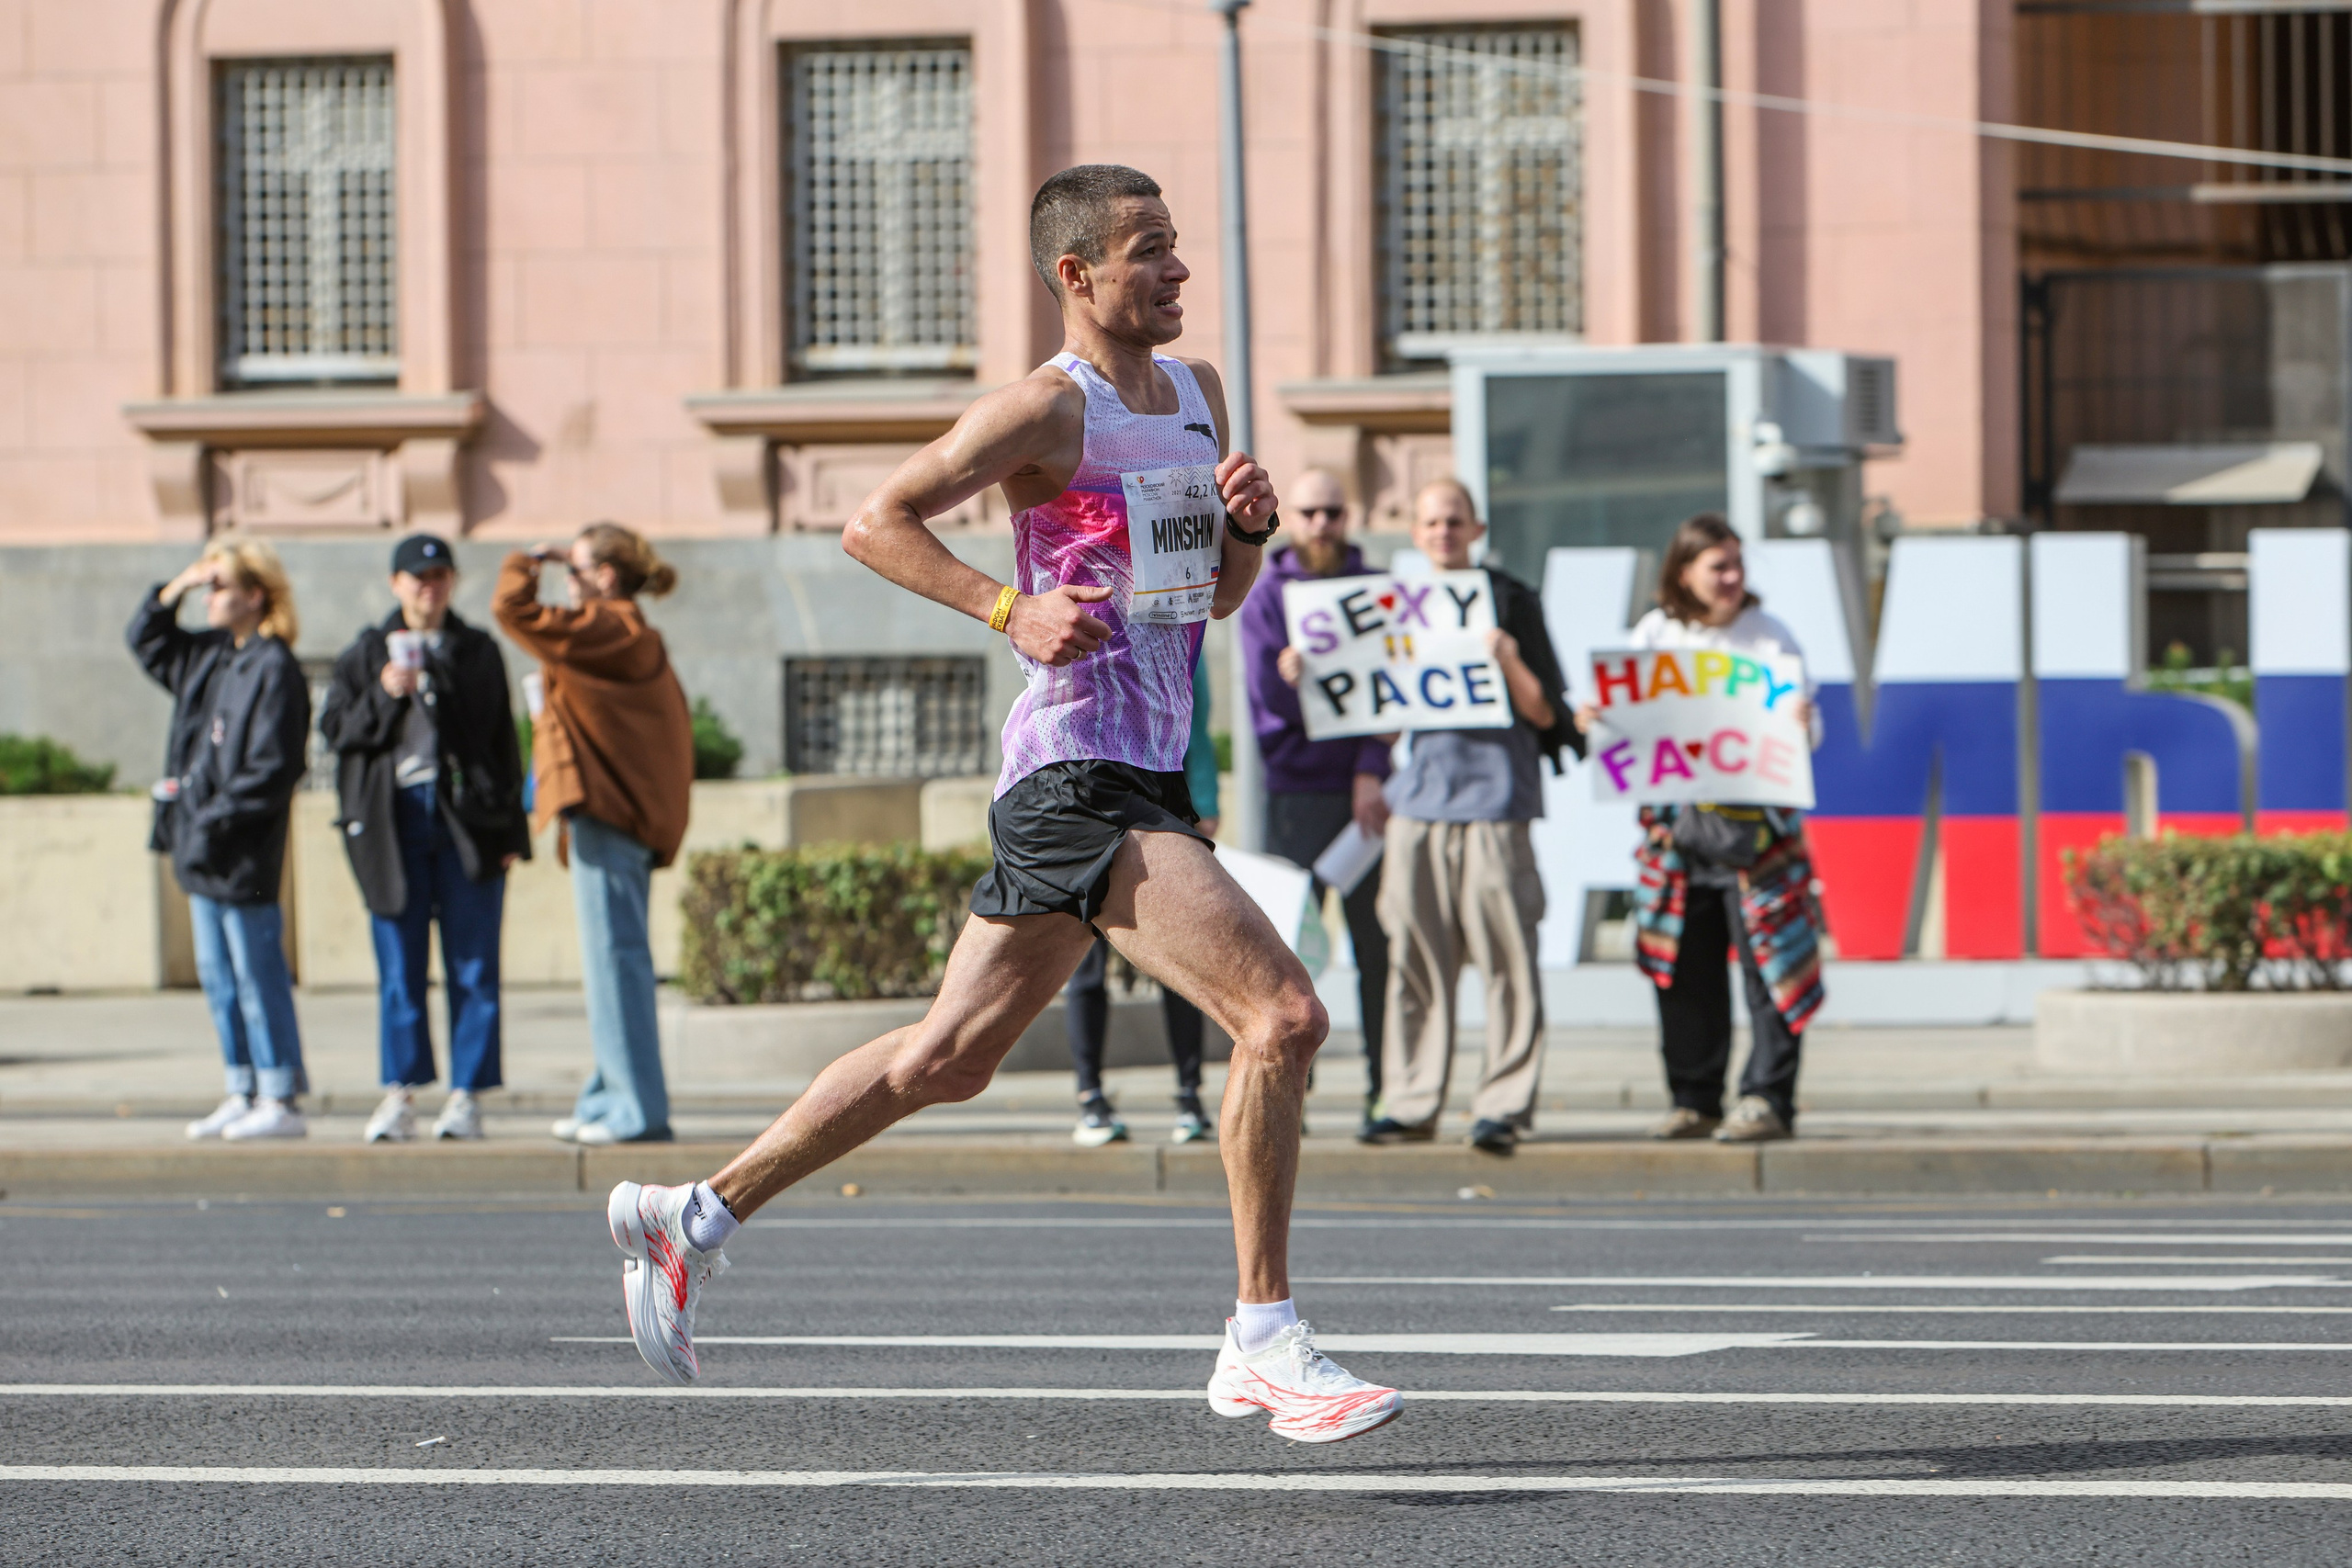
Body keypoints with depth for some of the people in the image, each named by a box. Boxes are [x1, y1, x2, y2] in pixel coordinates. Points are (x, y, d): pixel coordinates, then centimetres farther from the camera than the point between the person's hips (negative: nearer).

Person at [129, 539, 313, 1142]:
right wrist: (174, 591, 10)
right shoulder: (210, 656, 11)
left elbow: (271, 769, -19)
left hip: (244, 854, -9)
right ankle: (243, 1095, 19)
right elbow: (146, 641, 26)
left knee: (257, 976, -5)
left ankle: (281, 1100, 0)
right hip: (202, 848, 9)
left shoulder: (274, 669, -14)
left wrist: (216, 818, -20)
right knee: (217, 977, 12)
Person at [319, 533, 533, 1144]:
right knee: (399, 966, -1)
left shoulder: (478, 652, 12)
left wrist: (510, 830, 5)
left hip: (466, 818, 0)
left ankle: (466, 1094, 2)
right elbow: (333, 726, 6)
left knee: (472, 966, -1)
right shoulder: (366, 655, 11)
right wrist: (384, 698, -12)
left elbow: (503, 743, 12)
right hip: (393, 815, 0)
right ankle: (399, 1094, 1)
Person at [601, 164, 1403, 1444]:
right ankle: (1263, 1347, -12)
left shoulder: (1197, 392, 17)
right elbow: (876, 523, -8)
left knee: (948, 1060, 15)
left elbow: (1214, 597, 24)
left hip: (1145, 779, 9)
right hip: (1077, 778, -9)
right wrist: (1011, 610, -19)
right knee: (1282, 1014, -17)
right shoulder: (1047, 410, -8)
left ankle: (693, 1217, 25)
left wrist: (1249, 528, 3)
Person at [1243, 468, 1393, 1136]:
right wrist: (1287, 676, -28)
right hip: (1298, 787, -1)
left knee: (1377, 942, 0)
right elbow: (1269, 696, -5)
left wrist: (1372, 773, -8)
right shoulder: (1266, 596, 5)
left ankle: (1385, 1088, 3)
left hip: (1367, 789, 1)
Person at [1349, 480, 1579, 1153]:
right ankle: (1411, 1103, 7)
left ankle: (1504, 1104, -4)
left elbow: (1546, 715, 0)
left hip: (1493, 793, -4)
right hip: (1421, 795, 4)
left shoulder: (1511, 600, 3)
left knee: (1505, 957, -6)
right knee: (1415, 956, 2)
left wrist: (1508, 662, -17)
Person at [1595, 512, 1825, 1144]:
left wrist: (1802, 725, -20)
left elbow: (1805, 724, 3)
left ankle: (1767, 1099, -4)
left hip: (1754, 823, -3)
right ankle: (1695, 1099, 16)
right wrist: (1592, 722, -11)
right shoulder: (1654, 635, 7)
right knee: (1685, 969, 7)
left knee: (1769, 963, -7)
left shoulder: (1769, 634, 2)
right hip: (1677, 823, 3)